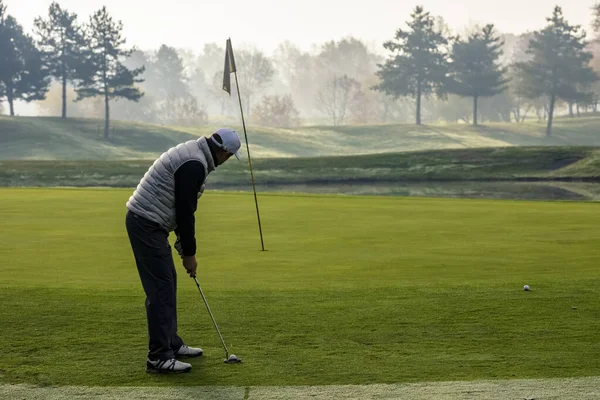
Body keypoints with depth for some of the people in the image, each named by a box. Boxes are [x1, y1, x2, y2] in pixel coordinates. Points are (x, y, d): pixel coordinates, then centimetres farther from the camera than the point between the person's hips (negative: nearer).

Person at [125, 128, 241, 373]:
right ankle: (158, 357, -7)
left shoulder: (191, 154, 16)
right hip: (147, 224, -11)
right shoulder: (194, 164, -18)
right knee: (161, 288, -10)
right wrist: (189, 253, -8)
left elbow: (182, 208, 20)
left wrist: (183, 244, 17)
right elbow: (185, 211, -17)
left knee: (168, 282, 17)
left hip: (146, 221, 11)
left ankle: (171, 344, 26)